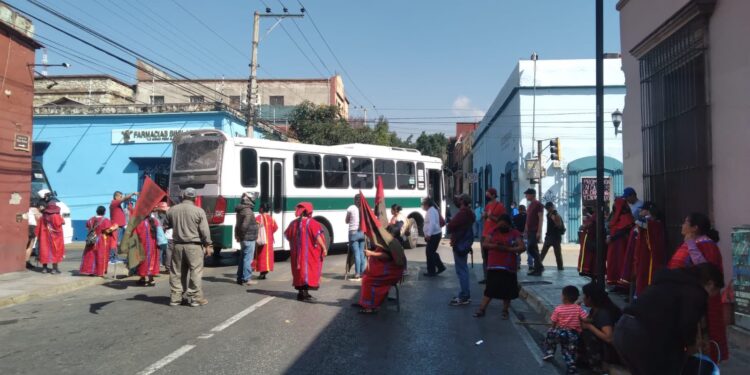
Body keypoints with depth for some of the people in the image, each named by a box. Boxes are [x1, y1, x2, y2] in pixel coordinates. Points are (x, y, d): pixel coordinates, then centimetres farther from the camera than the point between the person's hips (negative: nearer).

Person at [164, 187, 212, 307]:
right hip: (194, 246, -4)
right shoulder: (199, 211, -9)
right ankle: (196, 298, 1)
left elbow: (166, 226, 17)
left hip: (178, 245, 4)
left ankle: (176, 297, 16)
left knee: (176, 272, 12)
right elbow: (204, 230, -9)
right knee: (196, 272, 0)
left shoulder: (172, 210, 4)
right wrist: (207, 245, -1)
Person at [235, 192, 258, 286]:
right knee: (248, 259, -5)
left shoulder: (241, 211, 15)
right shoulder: (248, 211, -17)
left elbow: (238, 225, 19)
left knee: (242, 258, 15)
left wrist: (237, 234, 18)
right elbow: (244, 225, -26)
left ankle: (240, 278, 22)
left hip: (244, 239, 10)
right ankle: (246, 279, -3)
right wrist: (241, 235, -14)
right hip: (249, 239, -10)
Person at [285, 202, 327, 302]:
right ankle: (305, 294, -5)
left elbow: (287, 235, 13)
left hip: (297, 252, 6)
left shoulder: (294, 223, 5)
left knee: (299, 269, 15)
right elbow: (318, 237, -17)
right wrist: (324, 248, -10)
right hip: (309, 253, -6)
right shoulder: (312, 223, -12)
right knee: (309, 269, -1)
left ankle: (300, 292, 21)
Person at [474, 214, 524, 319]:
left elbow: (522, 247, -9)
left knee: (507, 290, 6)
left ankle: (505, 310, 21)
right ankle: (482, 309, 8)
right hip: (493, 266, 2)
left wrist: (507, 249, -18)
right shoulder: (494, 232, 9)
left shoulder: (515, 234, -1)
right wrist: (493, 245, -15)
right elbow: (485, 244, 6)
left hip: (508, 267, -2)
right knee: (489, 288, 6)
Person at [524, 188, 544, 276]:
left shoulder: (538, 205, -8)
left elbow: (540, 219, -14)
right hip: (530, 231, 9)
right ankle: (538, 268, 11)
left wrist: (539, 232, -20)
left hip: (535, 231, -9)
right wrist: (526, 230, 17)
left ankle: (538, 268, -5)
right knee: (533, 249, 8)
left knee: (531, 248, -13)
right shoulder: (530, 205, 18)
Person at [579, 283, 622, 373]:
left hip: (617, 351, -9)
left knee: (587, 334, -21)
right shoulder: (595, 309, 1)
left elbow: (609, 338, -34)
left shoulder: (603, 313, -26)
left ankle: (598, 365, -8)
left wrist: (589, 326, -25)